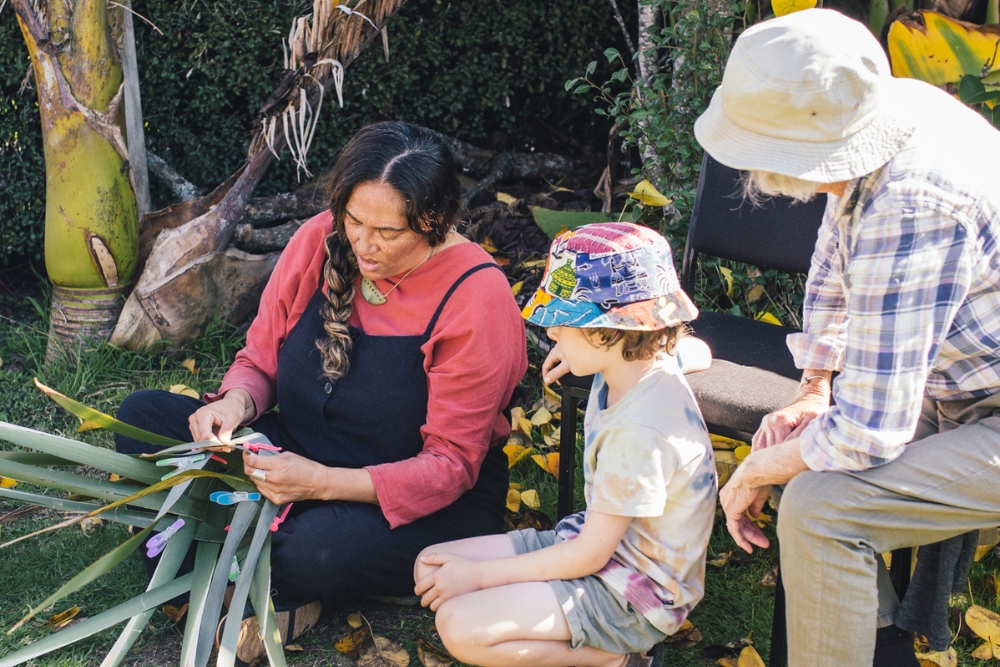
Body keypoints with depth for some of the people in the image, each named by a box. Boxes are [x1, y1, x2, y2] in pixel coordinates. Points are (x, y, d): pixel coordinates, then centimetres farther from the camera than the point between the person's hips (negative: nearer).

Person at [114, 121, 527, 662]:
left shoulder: (476, 297, -21)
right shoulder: (320, 241, -7)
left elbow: (451, 465, -21)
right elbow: (259, 359, 6)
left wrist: (324, 483, -33)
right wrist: (236, 402, -20)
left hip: (433, 502, -5)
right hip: (299, 454, 6)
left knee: (318, 550, -38)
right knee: (141, 416, -9)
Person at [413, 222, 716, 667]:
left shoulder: (639, 431, -32)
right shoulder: (632, 372, -5)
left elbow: (588, 556, -23)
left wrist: (479, 575, -15)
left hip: (632, 597, -10)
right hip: (596, 541, 10)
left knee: (460, 628, -23)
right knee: (432, 567, 3)